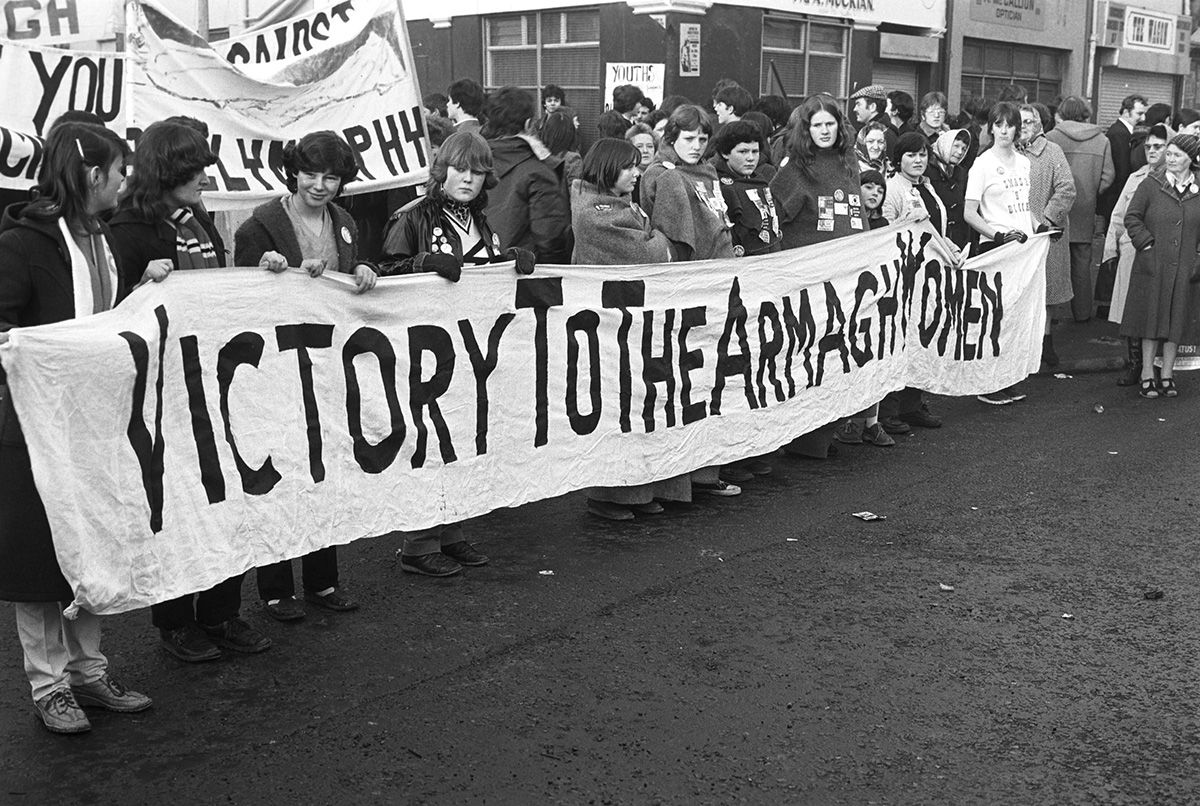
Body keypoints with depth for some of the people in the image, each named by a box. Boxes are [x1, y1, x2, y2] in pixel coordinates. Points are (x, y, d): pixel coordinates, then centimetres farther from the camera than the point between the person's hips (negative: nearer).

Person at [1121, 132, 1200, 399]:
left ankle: (1167, 374, 17)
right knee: (1151, 317, 2)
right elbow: (1132, 217, 1)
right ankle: (1147, 374, 11)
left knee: (1177, 320, 6)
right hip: (1153, 266, -2)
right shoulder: (1151, 184, -2)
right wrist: (1146, 245, -8)